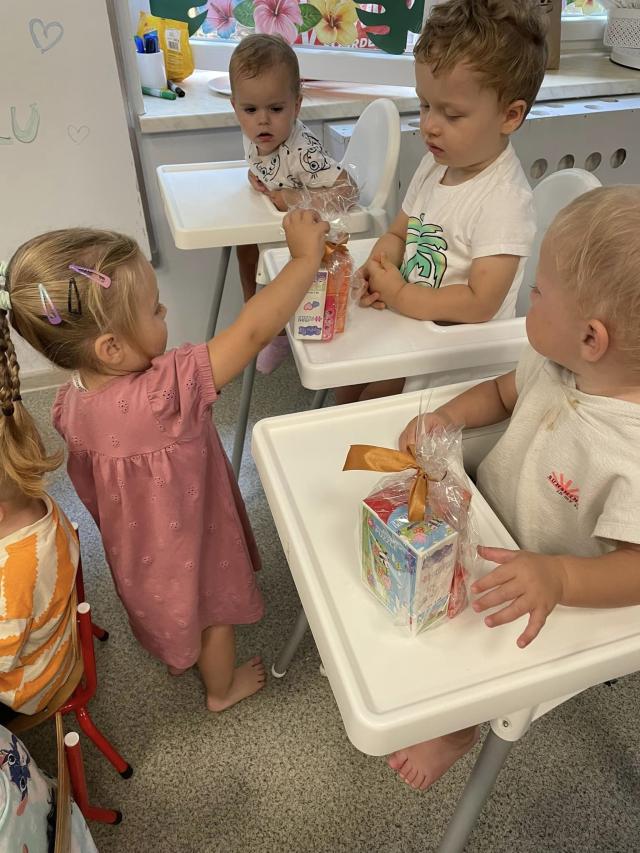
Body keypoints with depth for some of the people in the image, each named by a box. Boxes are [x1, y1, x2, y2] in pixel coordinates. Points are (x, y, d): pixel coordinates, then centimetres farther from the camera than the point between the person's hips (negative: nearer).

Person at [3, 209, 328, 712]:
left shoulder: (69, 402, -18)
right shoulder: (167, 392, -42)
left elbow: (90, 480, -1)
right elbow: (253, 332, -42)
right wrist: (306, 257, -32)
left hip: (137, 548, 6)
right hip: (189, 546, -6)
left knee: (162, 604, 35)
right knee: (213, 613, 25)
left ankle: (177, 658, 65)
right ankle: (223, 689, 54)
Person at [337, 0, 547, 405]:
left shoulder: (505, 200, -23)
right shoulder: (436, 163, 3)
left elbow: (480, 303, -27)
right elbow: (397, 233, 14)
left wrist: (399, 294, -20)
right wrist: (379, 268, -9)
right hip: (411, 318, 8)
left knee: (376, 390, -16)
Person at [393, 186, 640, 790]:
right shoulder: (556, 364, -14)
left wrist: (559, 578, -48)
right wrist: (447, 416, -11)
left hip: (534, 583, -6)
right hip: (480, 522, 7)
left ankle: (457, 725, 19)